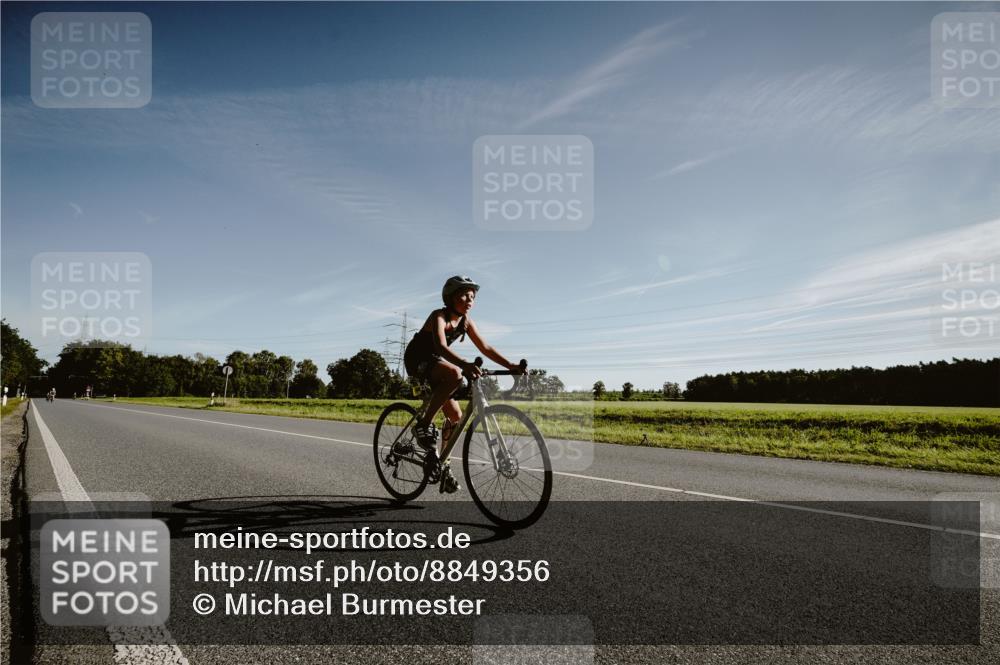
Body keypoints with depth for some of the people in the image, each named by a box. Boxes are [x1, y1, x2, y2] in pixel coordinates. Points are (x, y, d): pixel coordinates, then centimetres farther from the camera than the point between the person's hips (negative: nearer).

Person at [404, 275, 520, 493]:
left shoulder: (465, 321, -3)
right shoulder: (439, 316, -24)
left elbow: (486, 348, -6)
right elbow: (441, 347, -41)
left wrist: (511, 366, -19)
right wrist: (465, 364, -58)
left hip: (433, 362, 7)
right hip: (417, 359, -7)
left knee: (455, 415, -1)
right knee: (454, 374, -36)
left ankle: (442, 464, 12)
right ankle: (424, 424, -24)